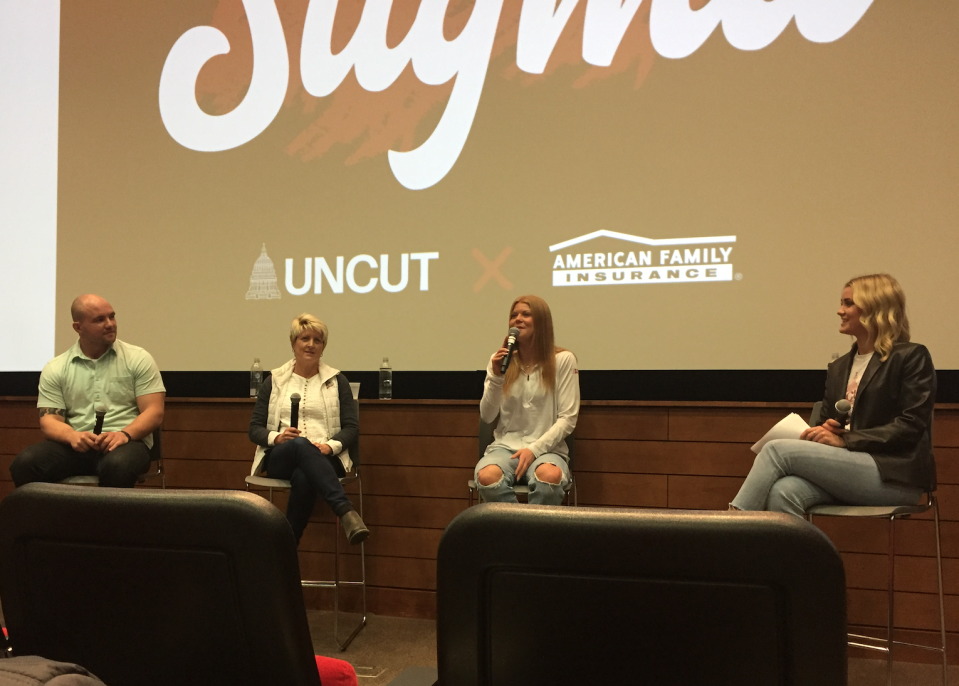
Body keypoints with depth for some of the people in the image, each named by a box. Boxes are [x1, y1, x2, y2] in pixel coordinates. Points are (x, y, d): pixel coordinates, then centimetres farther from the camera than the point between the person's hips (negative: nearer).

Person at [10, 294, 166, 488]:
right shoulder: (55, 369, 11)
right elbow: (49, 422, 4)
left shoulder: (138, 359, 5)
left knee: (117, 466, -37)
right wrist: (73, 436, -19)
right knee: (25, 463, -25)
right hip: (76, 445, 3)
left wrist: (124, 434, -21)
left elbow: (154, 412, -1)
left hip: (125, 442, -2)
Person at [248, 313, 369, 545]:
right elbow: (254, 429, 11)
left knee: (303, 477, -40)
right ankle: (346, 511, -52)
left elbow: (352, 428, 6)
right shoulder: (274, 381, 15)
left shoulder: (337, 381, 13)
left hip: (325, 459, 0)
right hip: (280, 458, 1)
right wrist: (276, 437, -12)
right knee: (300, 445, -39)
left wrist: (330, 445, -15)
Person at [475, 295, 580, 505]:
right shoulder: (499, 360, 10)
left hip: (547, 449, -2)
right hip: (505, 446, 2)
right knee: (486, 476, -34)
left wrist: (535, 449, -15)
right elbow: (487, 417, 7)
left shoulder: (563, 360, 0)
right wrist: (496, 377, -8)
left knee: (550, 476, -38)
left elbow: (568, 419, -3)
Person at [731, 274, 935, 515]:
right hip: (847, 469, 6)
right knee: (783, 491, -28)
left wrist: (843, 439, -15)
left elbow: (911, 426, -9)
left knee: (778, 449, -22)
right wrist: (825, 430, -4)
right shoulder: (839, 368, 21)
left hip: (893, 476, -6)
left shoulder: (911, 357, 1)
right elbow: (829, 422, 22)